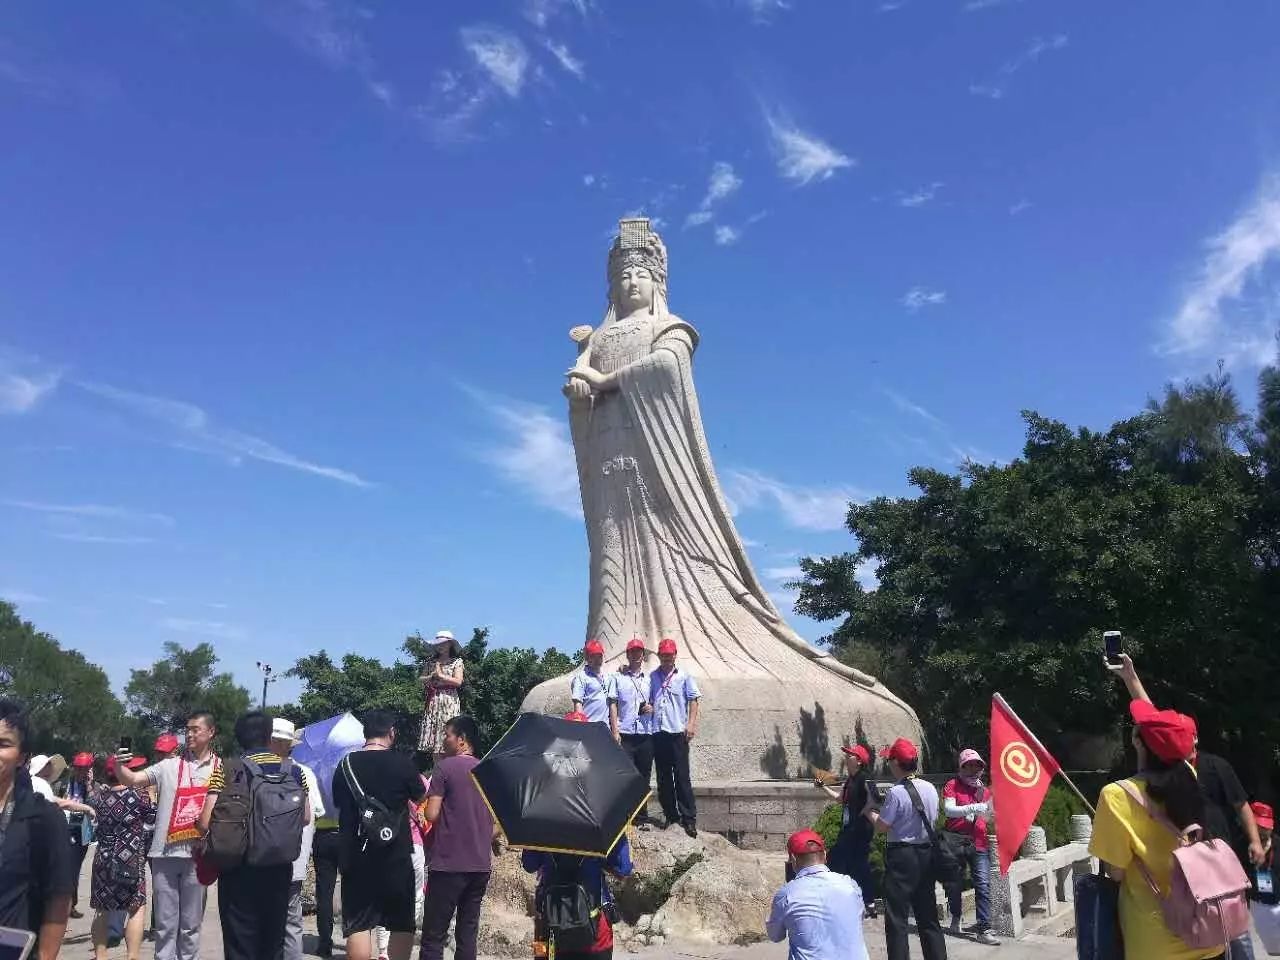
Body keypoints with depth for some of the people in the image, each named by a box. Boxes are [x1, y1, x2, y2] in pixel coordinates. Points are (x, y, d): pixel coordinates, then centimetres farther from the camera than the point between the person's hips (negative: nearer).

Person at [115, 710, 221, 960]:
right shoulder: (169, 766, 3)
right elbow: (132, 780, -5)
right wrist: (119, 767, -24)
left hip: (196, 854, 0)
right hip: (165, 853, 0)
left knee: (190, 924, 10)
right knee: (165, 923, 8)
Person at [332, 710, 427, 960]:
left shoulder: (346, 764, 0)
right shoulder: (402, 763, -8)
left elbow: (338, 804, 13)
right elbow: (421, 798, 7)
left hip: (354, 857, 2)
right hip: (396, 857, -2)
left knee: (357, 925, 6)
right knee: (402, 925, 11)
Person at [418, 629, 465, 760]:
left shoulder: (457, 662, 5)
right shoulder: (432, 663, 16)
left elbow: (458, 681, -8)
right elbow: (421, 679, 11)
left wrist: (441, 675, -6)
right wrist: (432, 676, -6)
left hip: (449, 701, -4)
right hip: (433, 702, 4)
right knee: (433, 733, -1)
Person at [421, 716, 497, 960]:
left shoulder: (445, 767, -6)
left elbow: (431, 814, -11)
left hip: (448, 864, -5)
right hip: (481, 864, 6)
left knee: (433, 935, 0)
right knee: (467, 934, 10)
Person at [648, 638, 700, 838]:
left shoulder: (684, 676, 7)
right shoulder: (652, 677, 13)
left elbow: (694, 700, 2)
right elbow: (647, 700, 15)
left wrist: (691, 723, -8)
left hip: (678, 731, -3)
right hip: (657, 732, 3)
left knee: (681, 776, -5)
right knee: (663, 777, 7)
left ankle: (689, 818, -2)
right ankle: (671, 816, 15)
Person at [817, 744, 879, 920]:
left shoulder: (865, 779, -16)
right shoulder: (850, 780, 13)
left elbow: (873, 799, -30)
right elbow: (840, 798, 25)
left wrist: (862, 813, -20)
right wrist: (823, 787, 20)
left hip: (860, 830, -10)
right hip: (848, 830, 10)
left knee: (860, 866, -4)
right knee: (834, 860, 14)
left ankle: (870, 906, 6)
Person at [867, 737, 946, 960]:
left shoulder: (896, 793, -18)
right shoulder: (931, 789, 3)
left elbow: (882, 827, -15)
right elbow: (933, 820, 12)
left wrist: (870, 813, 4)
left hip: (901, 855, -7)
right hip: (926, 854, 7)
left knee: (896, 917, 1)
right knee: (928, 915, 17)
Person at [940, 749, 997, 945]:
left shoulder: (984, 789, 13)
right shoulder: (952, 785, -2)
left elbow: (989, 815, 10)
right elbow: (948, 810, -17)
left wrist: (981, 797, -7)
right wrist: (971, 808, -31)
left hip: (979, 843, 3)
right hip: (955, 842, -3)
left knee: (983, 885, -7)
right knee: (954, 884, 8)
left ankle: (984, 929, -6)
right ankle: (956, 918, 30)